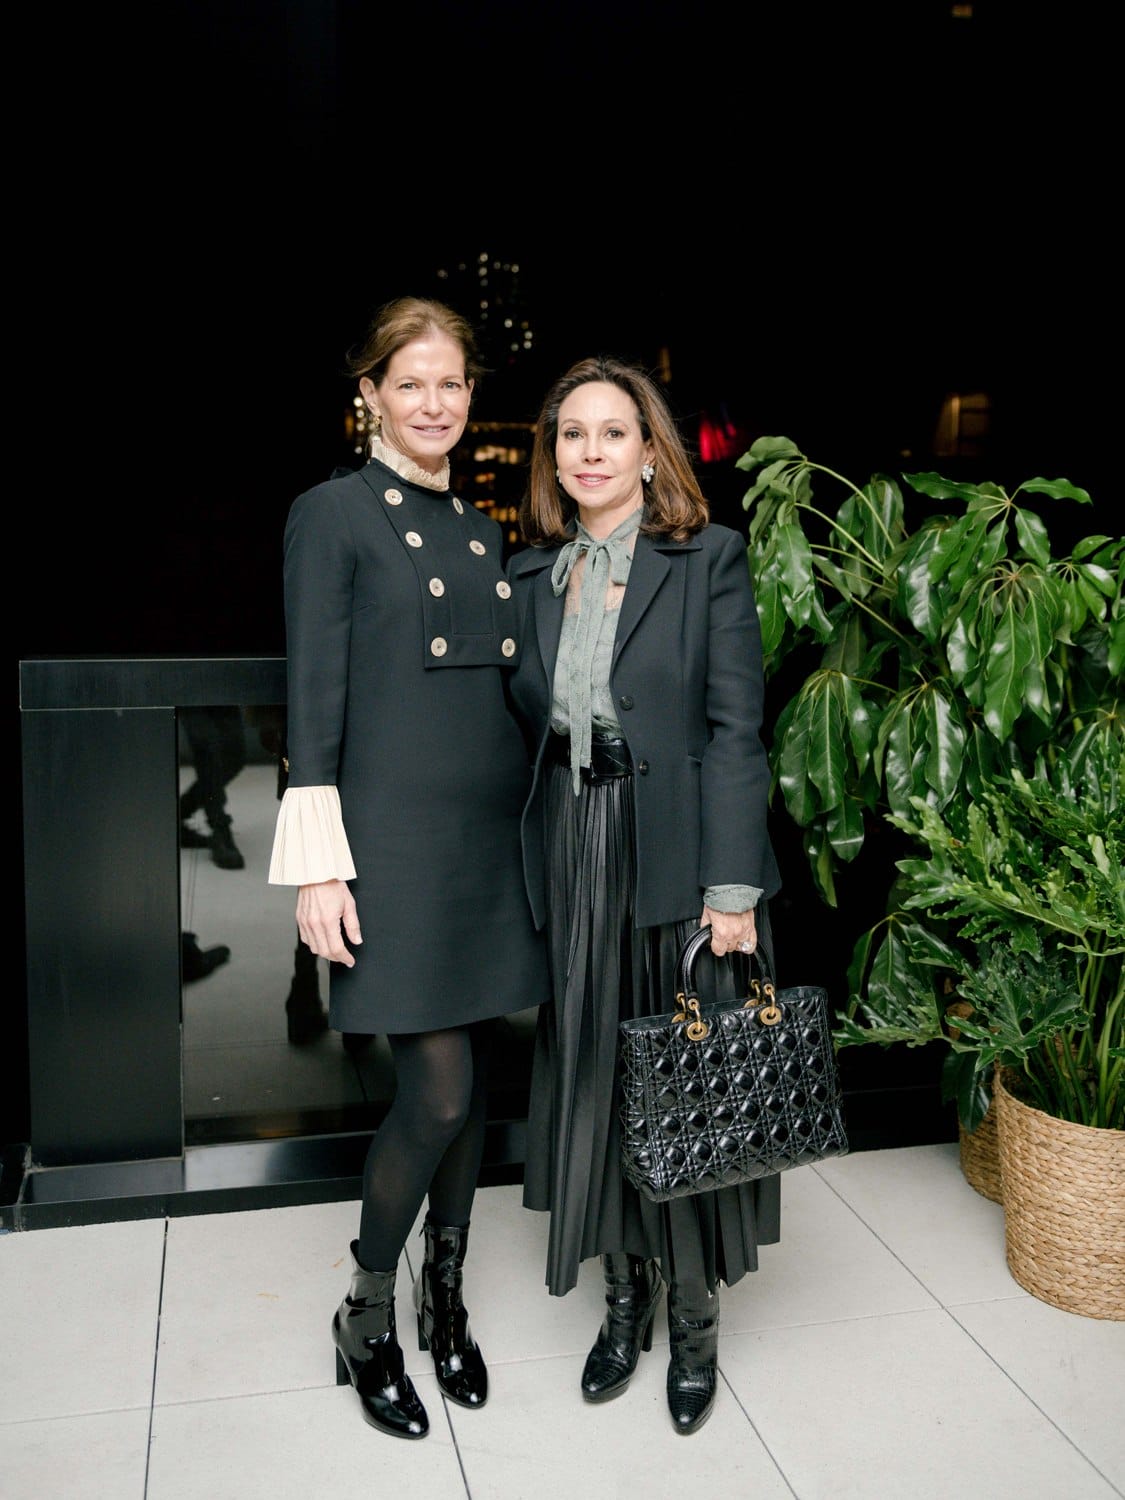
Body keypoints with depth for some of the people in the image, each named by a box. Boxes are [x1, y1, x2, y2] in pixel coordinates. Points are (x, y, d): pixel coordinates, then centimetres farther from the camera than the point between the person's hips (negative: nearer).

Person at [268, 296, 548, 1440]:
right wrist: (317, 864, -12)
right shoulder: (331, 513, -2)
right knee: (438, 1091, -6)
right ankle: (368, 1317, 17)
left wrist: (535, 827, 14)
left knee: (469, 1083, 12)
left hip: (493, 832, 6)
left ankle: (446, 1299, 30)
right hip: (396, 836, -6)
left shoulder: (483, 529, 15)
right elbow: (314, 698, -8)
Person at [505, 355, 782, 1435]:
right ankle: (626, 1298, 30)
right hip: (573, 865, 4)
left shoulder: (708, 560, -4)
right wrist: (529, 872, 2)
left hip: (680, 858, -3)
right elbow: (525, 729, 8)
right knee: (592, 1082, 11)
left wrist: (733, 886, -14)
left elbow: (737, 729, -9)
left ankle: (694, 1320, 25)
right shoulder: (530, 577, 8)